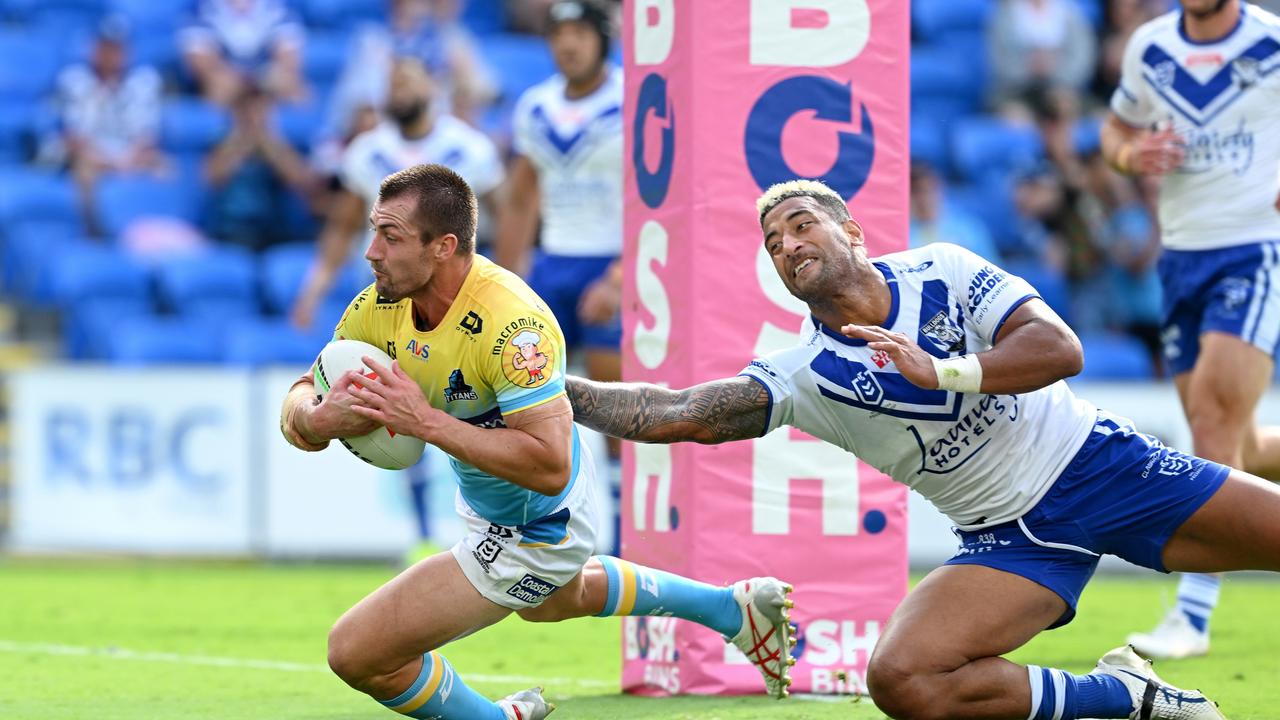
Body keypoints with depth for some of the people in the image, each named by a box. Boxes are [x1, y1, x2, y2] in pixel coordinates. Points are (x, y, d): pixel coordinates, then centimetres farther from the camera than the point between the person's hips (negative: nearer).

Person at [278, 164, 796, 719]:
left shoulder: (510, 324, -38)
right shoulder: (380, 307, -15)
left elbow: (550, 466, -42)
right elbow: (304, 395, -7)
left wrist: (426, 422, -44)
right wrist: (316, 419, -32)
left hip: (533, 533, -9)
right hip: (485, 501, 9)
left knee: (356, 653, -11)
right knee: (550, 602, 41)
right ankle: (734, 607, 54)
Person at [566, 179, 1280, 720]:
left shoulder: (941, 271, -7)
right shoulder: (803, 375, -7)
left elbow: (1060, 348, -18)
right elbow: (674, 413, -17)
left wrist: (944, 373, -30)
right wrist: (555, 388, -26)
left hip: (1100, 460, 0)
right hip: (1012, 535, 1)